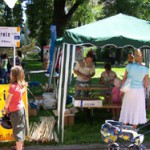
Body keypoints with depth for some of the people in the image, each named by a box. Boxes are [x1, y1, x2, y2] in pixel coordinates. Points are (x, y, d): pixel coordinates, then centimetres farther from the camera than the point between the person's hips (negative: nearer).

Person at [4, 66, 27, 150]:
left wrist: (6, 108, 2)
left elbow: (8, 100, -16)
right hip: (21, 108, 8)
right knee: (21, 128, 20)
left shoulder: (13, 86, -24)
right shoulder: (22, 84, -2)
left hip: (15, 111, -8)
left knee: (17, 131, 3)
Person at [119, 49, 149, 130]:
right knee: (136, 110, 11)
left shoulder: (129, 66, -10)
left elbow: (124, 79, -1)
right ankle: (133, 130, 18)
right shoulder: (145, 69, -11)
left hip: (129, 91, 1)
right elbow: (146, 84, -5)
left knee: (127, 109, 14)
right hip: (139, 91, -1)